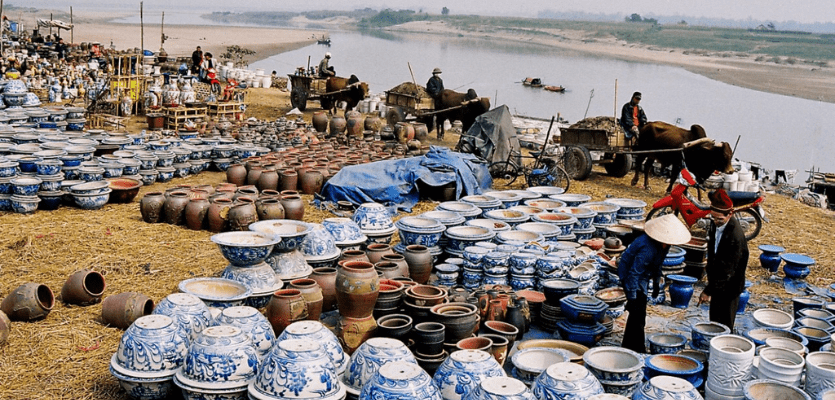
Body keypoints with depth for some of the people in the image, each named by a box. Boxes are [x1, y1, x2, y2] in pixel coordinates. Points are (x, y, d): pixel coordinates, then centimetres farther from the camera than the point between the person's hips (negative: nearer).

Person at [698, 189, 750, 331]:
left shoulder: (736, 236, -30)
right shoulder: (715, 224, -5)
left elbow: (727, 270, -28)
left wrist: (708, 291, -27)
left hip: (728, 287, -8)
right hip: (716, 282, 8)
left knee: (724, 327, 3)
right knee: (714, 323, 20)